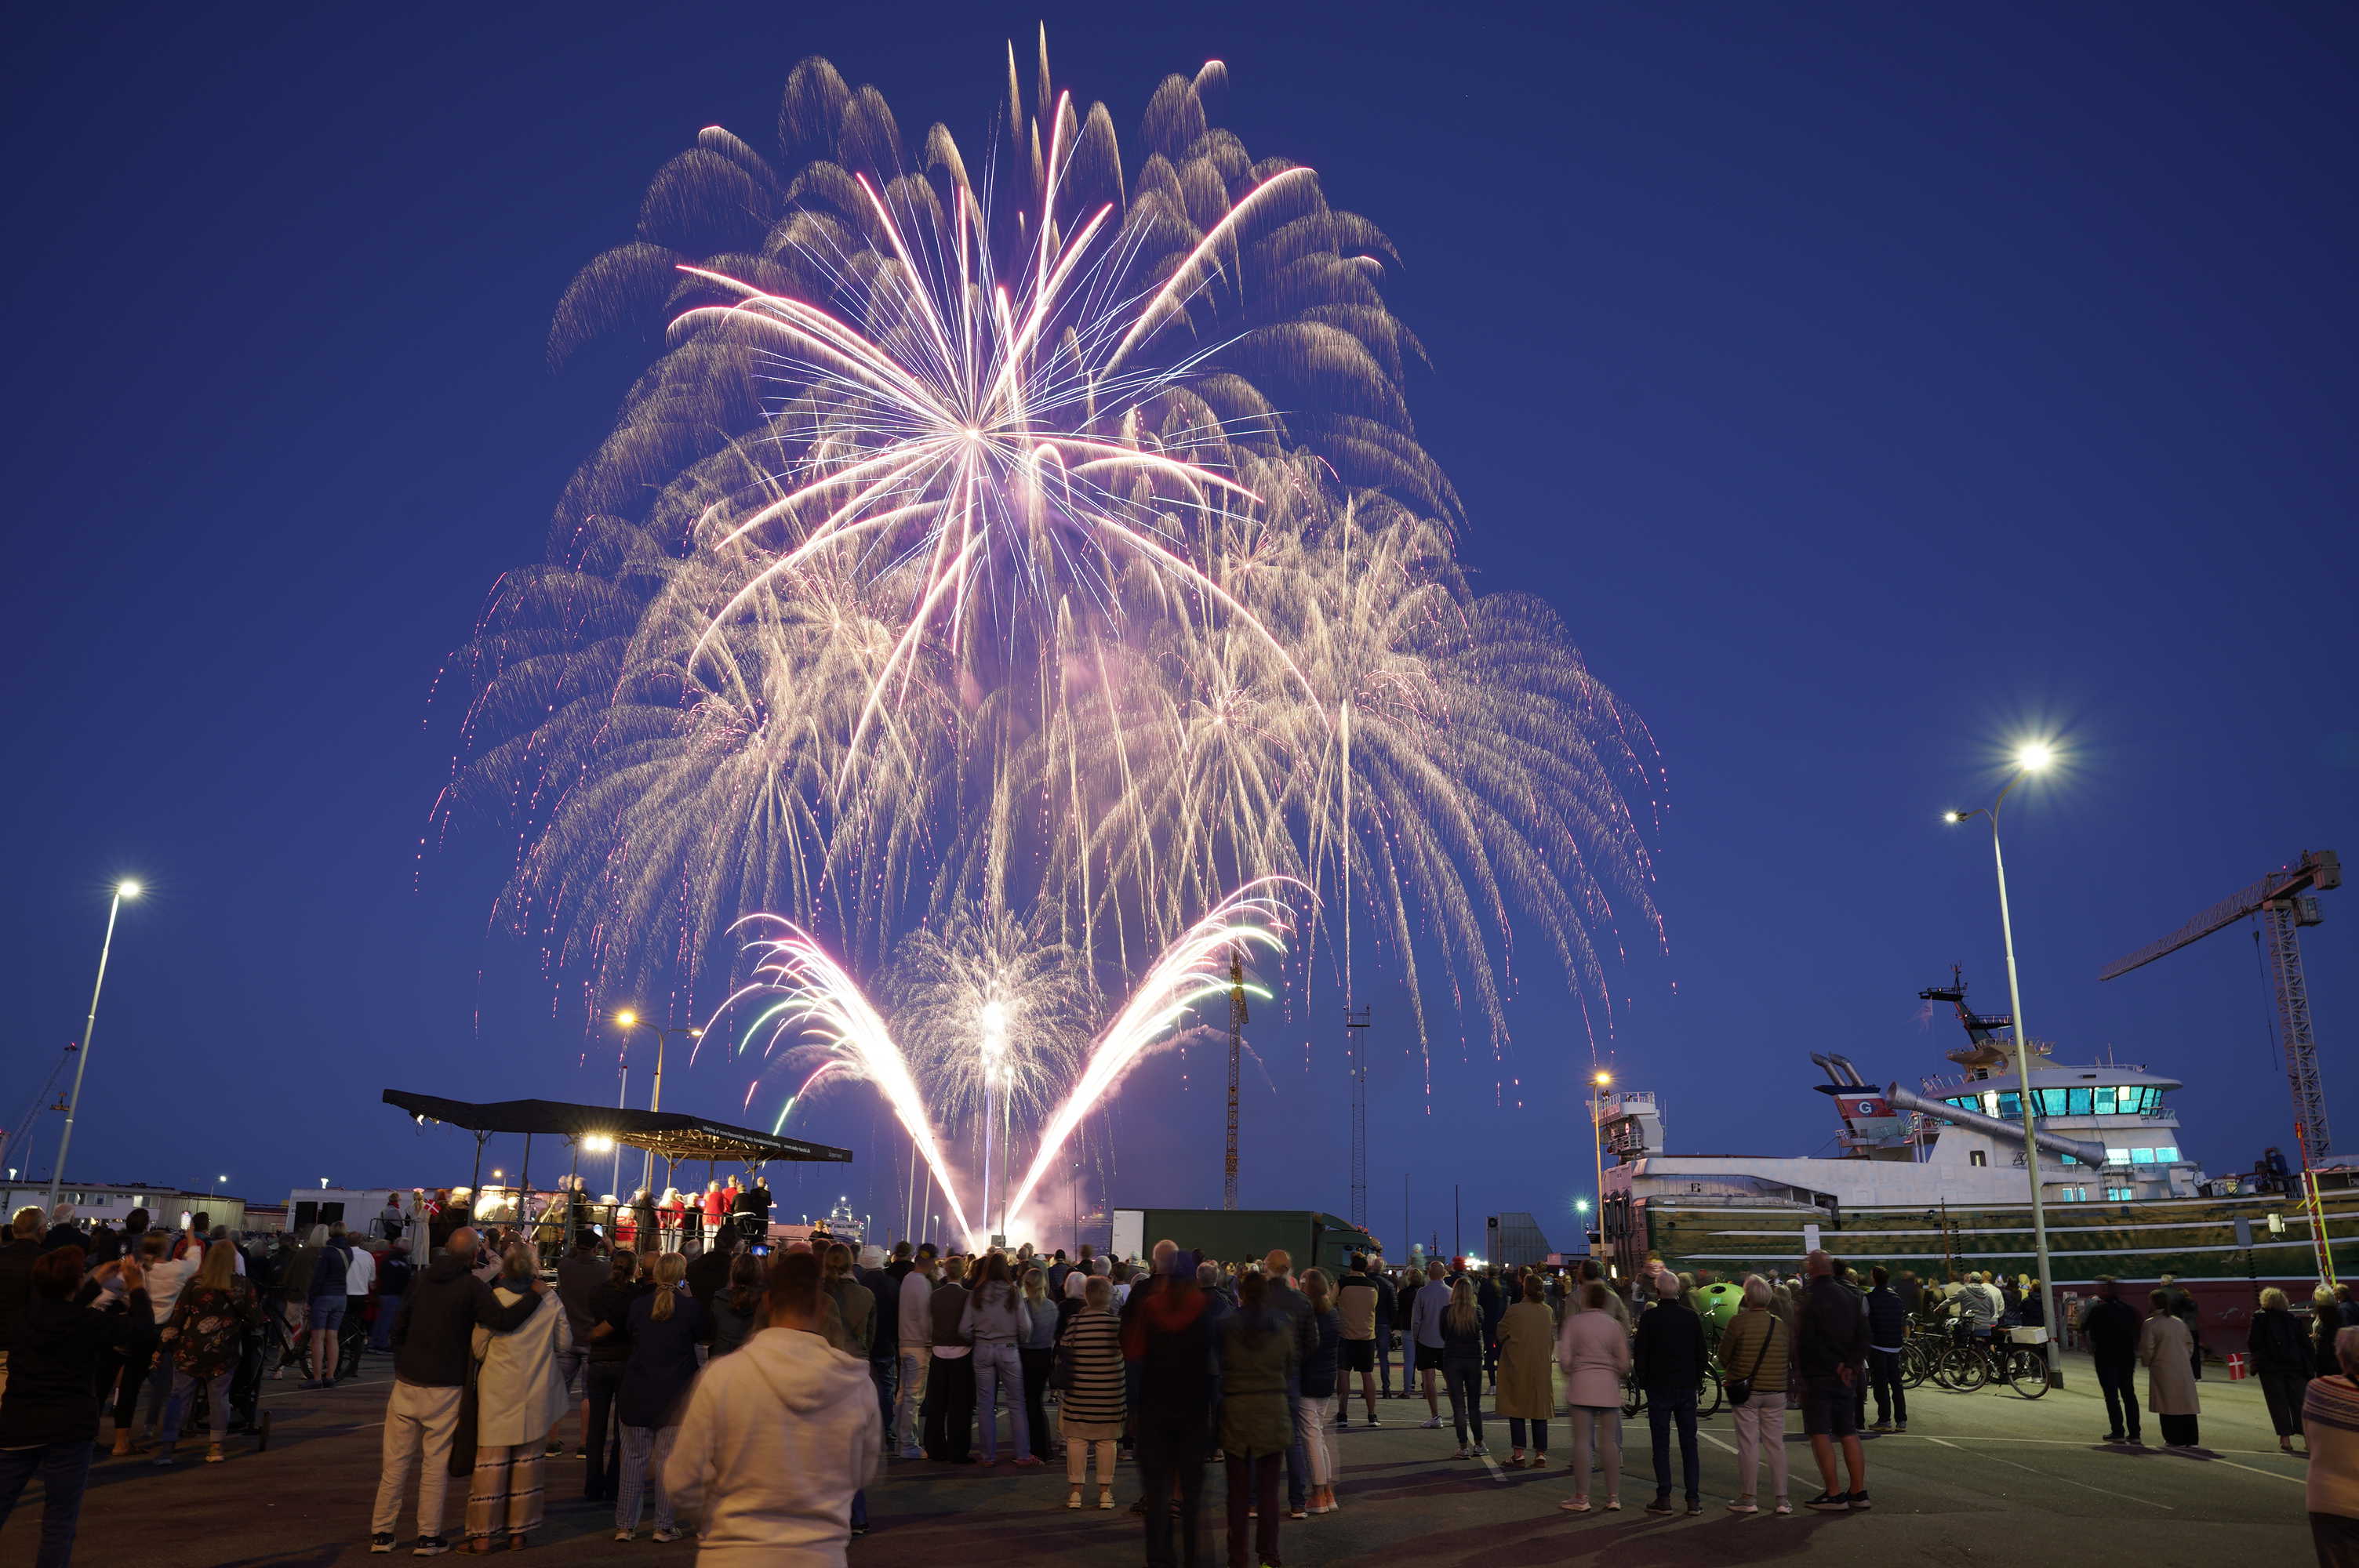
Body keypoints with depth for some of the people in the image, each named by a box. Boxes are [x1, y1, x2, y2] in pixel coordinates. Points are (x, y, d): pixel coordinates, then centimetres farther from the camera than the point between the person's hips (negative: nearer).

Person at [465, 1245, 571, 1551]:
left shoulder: (493, 1298, -10)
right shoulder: (551, 1300, -3)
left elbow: (478, 1349, -4)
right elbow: (564, 1344, 5)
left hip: (497, 1393, -2)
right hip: (537, 1396, 2)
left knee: (490, 1461, 6)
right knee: (528, 1463, 10)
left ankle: (483, 1533, 10)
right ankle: (519, 1533, 15)